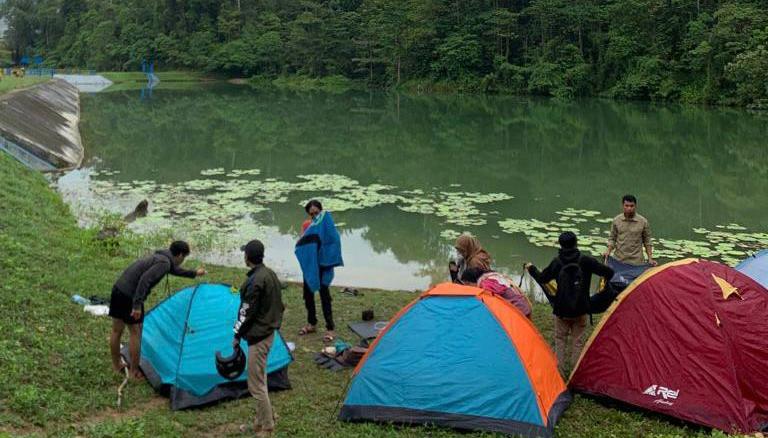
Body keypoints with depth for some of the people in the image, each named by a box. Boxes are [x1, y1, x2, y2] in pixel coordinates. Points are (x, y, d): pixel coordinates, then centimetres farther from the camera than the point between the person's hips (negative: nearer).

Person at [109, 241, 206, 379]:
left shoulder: (159, 257, 17)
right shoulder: (164, 263, -12)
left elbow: (175, 270, 39)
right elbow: (145, 279, -26)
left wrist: (194, 273, 50)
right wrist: (137, 304, -30)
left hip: (118, 289, 9)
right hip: (129, 296, -9)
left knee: (116, 330, 18)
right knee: (136, 333, 3)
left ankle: (116, 366, 32)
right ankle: (134, 371, 11)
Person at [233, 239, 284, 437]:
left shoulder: (255, 281, -22)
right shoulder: (271, 274, 7)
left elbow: (247, 312, -19)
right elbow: (278, 305, 14)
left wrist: (237, 335, -8)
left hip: (258, 336, -10)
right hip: (269, 331, 10)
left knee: (256, 384, -2)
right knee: (260, 379, 20)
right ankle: (262, 421, 30)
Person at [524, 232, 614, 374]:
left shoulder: (556, 262, -8)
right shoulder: (586, 261, -10)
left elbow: (542, 278, 5)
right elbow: (608, 272, -9)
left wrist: (531, 268, 24)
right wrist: (605, 282, 15)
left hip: (561, 310, 0)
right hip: (580, 309, 0)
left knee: (560, 338, 16)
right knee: (578, 340, 14)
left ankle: (560, 369, 15)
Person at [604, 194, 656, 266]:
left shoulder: (643, 222, -3)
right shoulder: (616, 220, 1)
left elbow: (647, 242, 5)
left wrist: (650, 258, -1)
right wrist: (608, 251, -7)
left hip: (636, 262, -1)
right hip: (618, 260, 1)